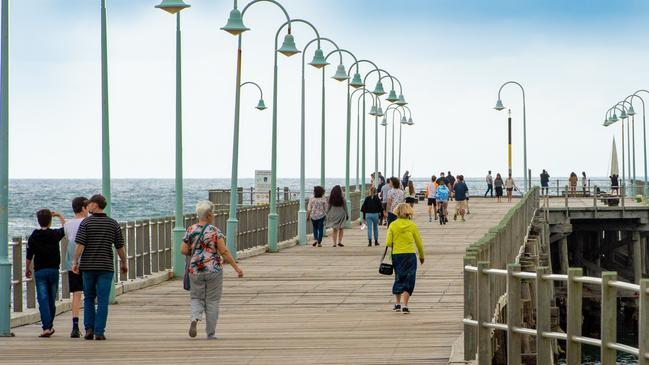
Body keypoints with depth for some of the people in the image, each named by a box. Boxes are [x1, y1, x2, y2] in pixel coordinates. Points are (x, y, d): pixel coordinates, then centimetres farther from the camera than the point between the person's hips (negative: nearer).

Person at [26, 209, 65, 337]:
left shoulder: (33, 237, -4)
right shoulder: (55, 234, -3)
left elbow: (29, 256, -1)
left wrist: (27, 269, 13)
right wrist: (60, 216, 32)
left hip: (39, 271, -1)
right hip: (54, 270, 1)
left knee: (43, 299, -6)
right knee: (52, 300, 12)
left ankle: (46, 327, -16)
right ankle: (49, 325, 22)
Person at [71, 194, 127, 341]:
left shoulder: (86, 223, -3)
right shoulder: (113, 224, 3)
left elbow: (80, 245, -11)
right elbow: (119, 246, 5)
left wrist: (75, 262, -6)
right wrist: (123, 263, 17)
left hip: (88, 265, 0)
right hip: (106, 266, 0)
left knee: (89, 299, 13)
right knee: (102, 300, 0)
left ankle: (89, 329, 8)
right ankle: (99, 331, -5)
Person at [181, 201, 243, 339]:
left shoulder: (190, 230, -2)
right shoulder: (215, 231, -9)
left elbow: (183, 251, -2)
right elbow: (224, 251, -13)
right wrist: (237, 268, -8)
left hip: (195, 270, 2)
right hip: (214, 270, -2)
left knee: (197, 298, 16)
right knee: (212, 301, 9)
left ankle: (195, 319, -14)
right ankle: (211, 333, 11)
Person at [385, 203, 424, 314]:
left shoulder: (393, 225, -1)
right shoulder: (412, 225, -1)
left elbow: (388, 243, -4)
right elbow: (419, 242, 6)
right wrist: (422, 256, 19)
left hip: (396, 255, 1)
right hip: (410, 255, -1)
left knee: (398, 279, 18)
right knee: (408, 280, 3)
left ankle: (397, 304, 21)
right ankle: (405, 306, -6)